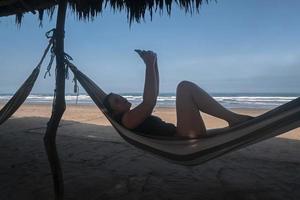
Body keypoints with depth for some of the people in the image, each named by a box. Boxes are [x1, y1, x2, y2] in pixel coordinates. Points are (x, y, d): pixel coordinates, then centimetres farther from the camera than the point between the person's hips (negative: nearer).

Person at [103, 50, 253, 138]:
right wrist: (149, 65, -14)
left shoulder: (136, 118, 24)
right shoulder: (127, 119, -4)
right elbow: (150, 102, -20)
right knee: (185, 86, -17)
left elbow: (154, 93, 24)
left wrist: (154, 63, 17)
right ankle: (233, 118, -12)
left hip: (180, 136, 10)